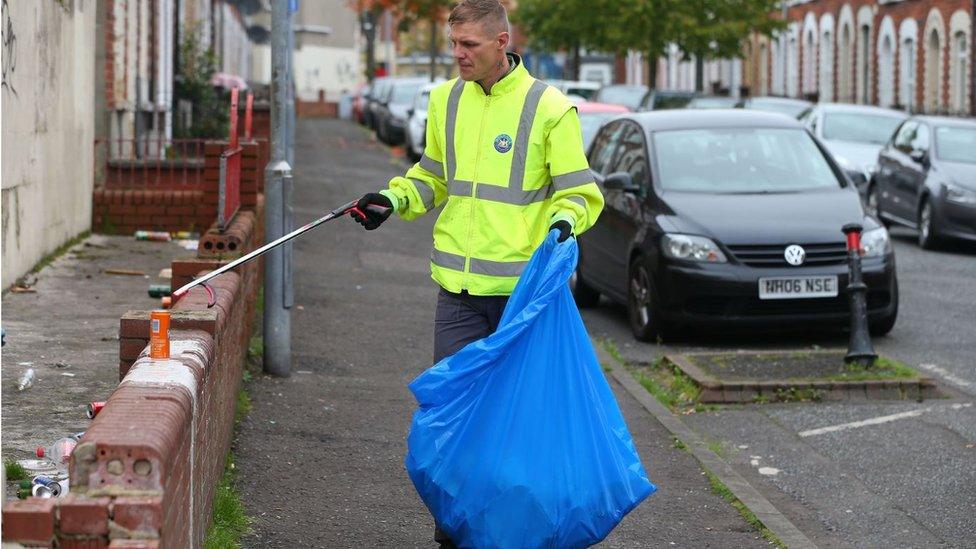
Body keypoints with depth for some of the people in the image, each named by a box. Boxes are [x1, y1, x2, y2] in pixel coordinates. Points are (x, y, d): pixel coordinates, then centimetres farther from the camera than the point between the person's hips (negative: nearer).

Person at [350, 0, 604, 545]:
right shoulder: (446, 100, 9)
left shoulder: (549, 108, -6)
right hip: (459, 287, 4)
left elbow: (580, 192, -2)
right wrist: (393, 200, 6)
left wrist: (564, 221, -23)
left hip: (522, 286, -4)